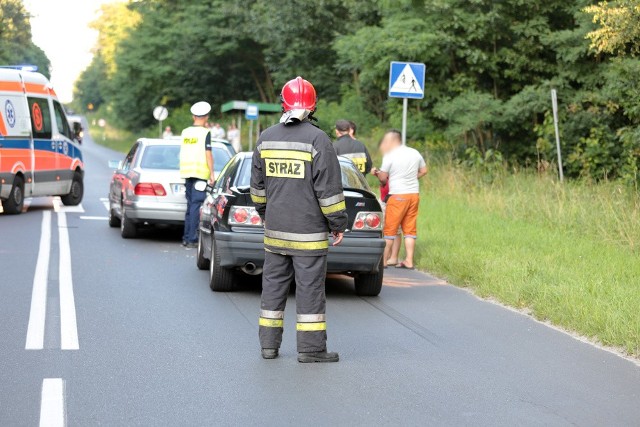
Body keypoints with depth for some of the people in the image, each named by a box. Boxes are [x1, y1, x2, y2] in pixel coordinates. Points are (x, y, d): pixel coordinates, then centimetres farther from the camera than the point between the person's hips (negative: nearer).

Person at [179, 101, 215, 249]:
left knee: (190, 205, 14)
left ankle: (186, 238, 14)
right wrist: (212, 173, -8)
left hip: (186, 171, 6)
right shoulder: (205, 133, -7)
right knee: (196, 205, -6)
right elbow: (208, 154, -10)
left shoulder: (185, 132, 11)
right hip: (200, 173, -6)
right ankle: (192, 239, -10)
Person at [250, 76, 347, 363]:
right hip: (308, 232, -5)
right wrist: (338, 224, -2)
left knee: (274, 284, 12)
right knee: (310, 288, 0)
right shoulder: (317, 140, -12)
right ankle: (310, 348, 2)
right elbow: (329, 189, -11)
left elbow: (257, 186, 15)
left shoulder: (266, 138, 6)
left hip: (274, 230, 5)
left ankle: (269, 344, 16)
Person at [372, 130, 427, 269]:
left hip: (398, 195, -6)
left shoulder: (389, 156, -8)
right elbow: (423, 171, 18)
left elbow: (383, 179, -5)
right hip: (414, 194, 6)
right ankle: (409, 261, 7)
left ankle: (383, 260, 5)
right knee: (410, 229, 9)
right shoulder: (415, 153, 9)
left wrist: (377, 173, 16)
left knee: (390, 229, 2)